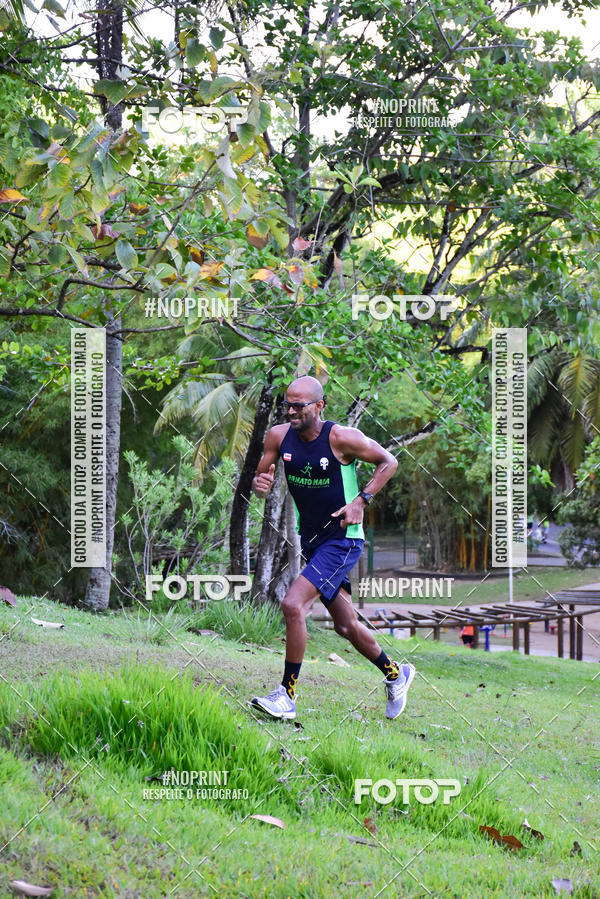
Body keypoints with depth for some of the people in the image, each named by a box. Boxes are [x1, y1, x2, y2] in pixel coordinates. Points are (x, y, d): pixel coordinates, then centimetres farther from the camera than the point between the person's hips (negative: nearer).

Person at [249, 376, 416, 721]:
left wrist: (362, 501, -16)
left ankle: (287, 696, -12)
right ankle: (396, 675, 39)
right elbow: (262, 478, 5)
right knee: (346, 625, 16)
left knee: (293, 605, -21)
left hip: (343, 540, -7)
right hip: (312, 541, 7)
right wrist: (260, 483, -20)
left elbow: (389, 461, -6)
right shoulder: (279, 436, -4)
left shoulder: (342, 438, -18)